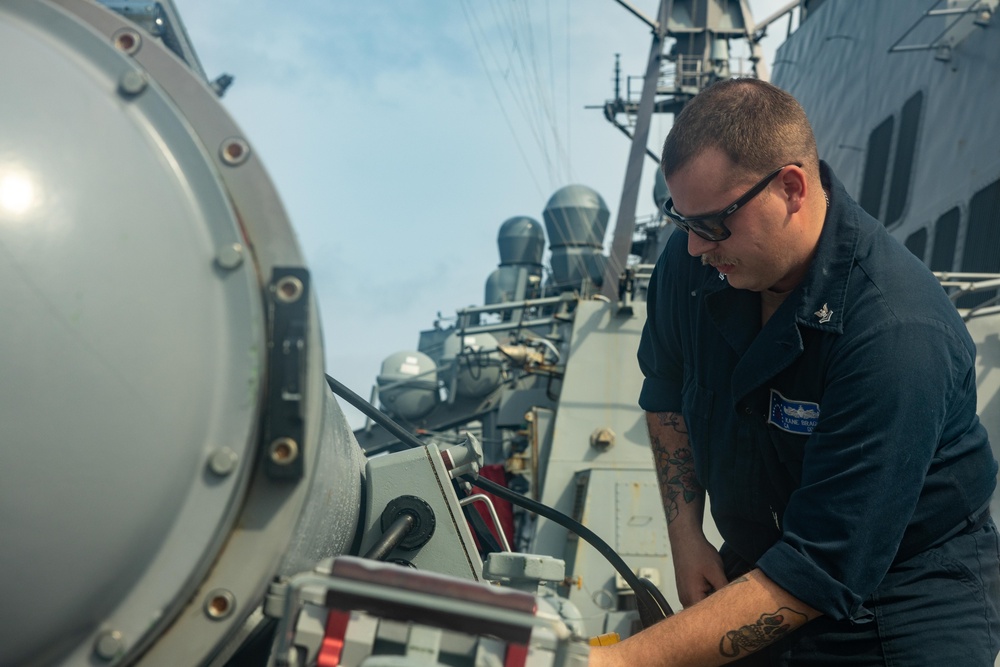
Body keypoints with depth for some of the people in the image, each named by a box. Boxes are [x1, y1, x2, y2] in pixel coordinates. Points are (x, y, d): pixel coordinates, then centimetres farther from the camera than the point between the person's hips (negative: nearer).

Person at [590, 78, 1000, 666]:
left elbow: (820, 573, -31)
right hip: (755, 565, 5)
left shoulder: (897, 335, -30)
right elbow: (667, 394, 10)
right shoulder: (693, 258, -11)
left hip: (900, 606, -5)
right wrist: (685, 533, -1)